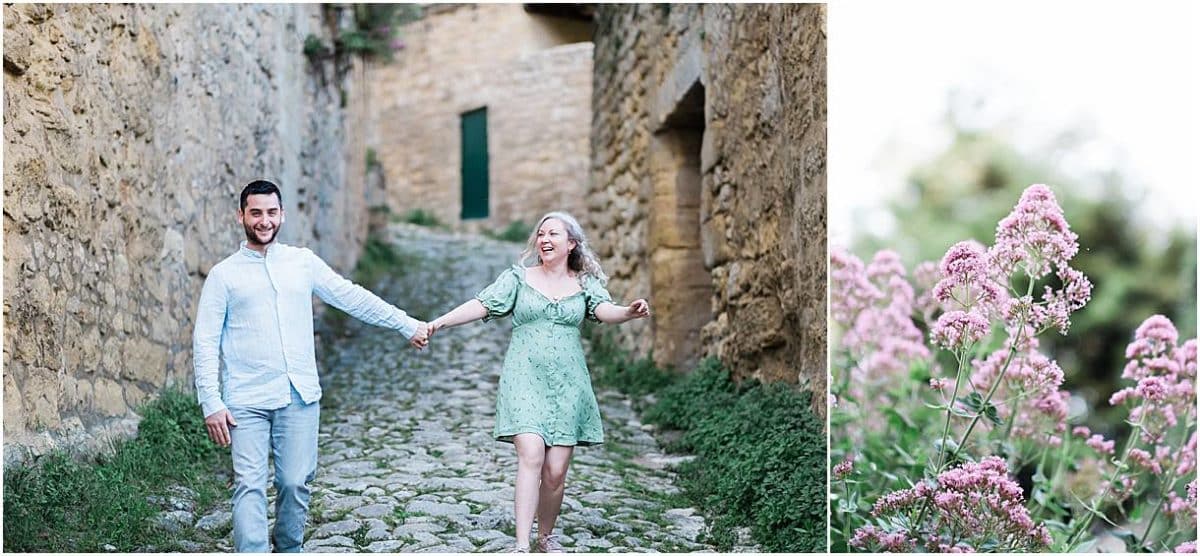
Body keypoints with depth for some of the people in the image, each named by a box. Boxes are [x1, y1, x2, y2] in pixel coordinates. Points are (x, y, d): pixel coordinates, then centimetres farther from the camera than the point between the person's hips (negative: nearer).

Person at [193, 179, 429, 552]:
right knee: (250, 486, -7)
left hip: (300, 396, 2)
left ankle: (288, 549, 23)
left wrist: (408, 325, 10)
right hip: (247, 401, -2)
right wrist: (211, 403, -8)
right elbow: (205, 343, 1)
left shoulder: (303, 262, 11)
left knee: (296, 483, 4)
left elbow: (352, 298, 13)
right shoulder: (223, 275, 4)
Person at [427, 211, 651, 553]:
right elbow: (481, 305, -3)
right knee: (531, 456, -18)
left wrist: (629, 313, -33)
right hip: (525, 379, -1)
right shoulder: (519, 278, 5)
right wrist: (440, 322, -16)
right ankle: (521, 545, -17)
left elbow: (604, 310, -11)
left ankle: (546, 536, 24)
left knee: (556, 471, 0)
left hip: (568, 384, 2)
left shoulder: (586, 283, 8)